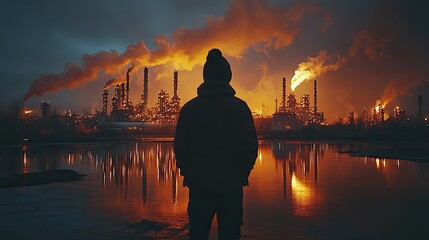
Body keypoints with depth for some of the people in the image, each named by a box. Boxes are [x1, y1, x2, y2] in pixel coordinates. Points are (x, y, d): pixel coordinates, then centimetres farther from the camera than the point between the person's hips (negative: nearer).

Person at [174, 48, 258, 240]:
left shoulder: (189, 108, -1)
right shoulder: (240, 107, -3)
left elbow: (179, 147, 0)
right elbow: (251, 146, -4)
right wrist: (242, 173, 11)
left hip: (199, 183, 1)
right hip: (232, 184, -1)